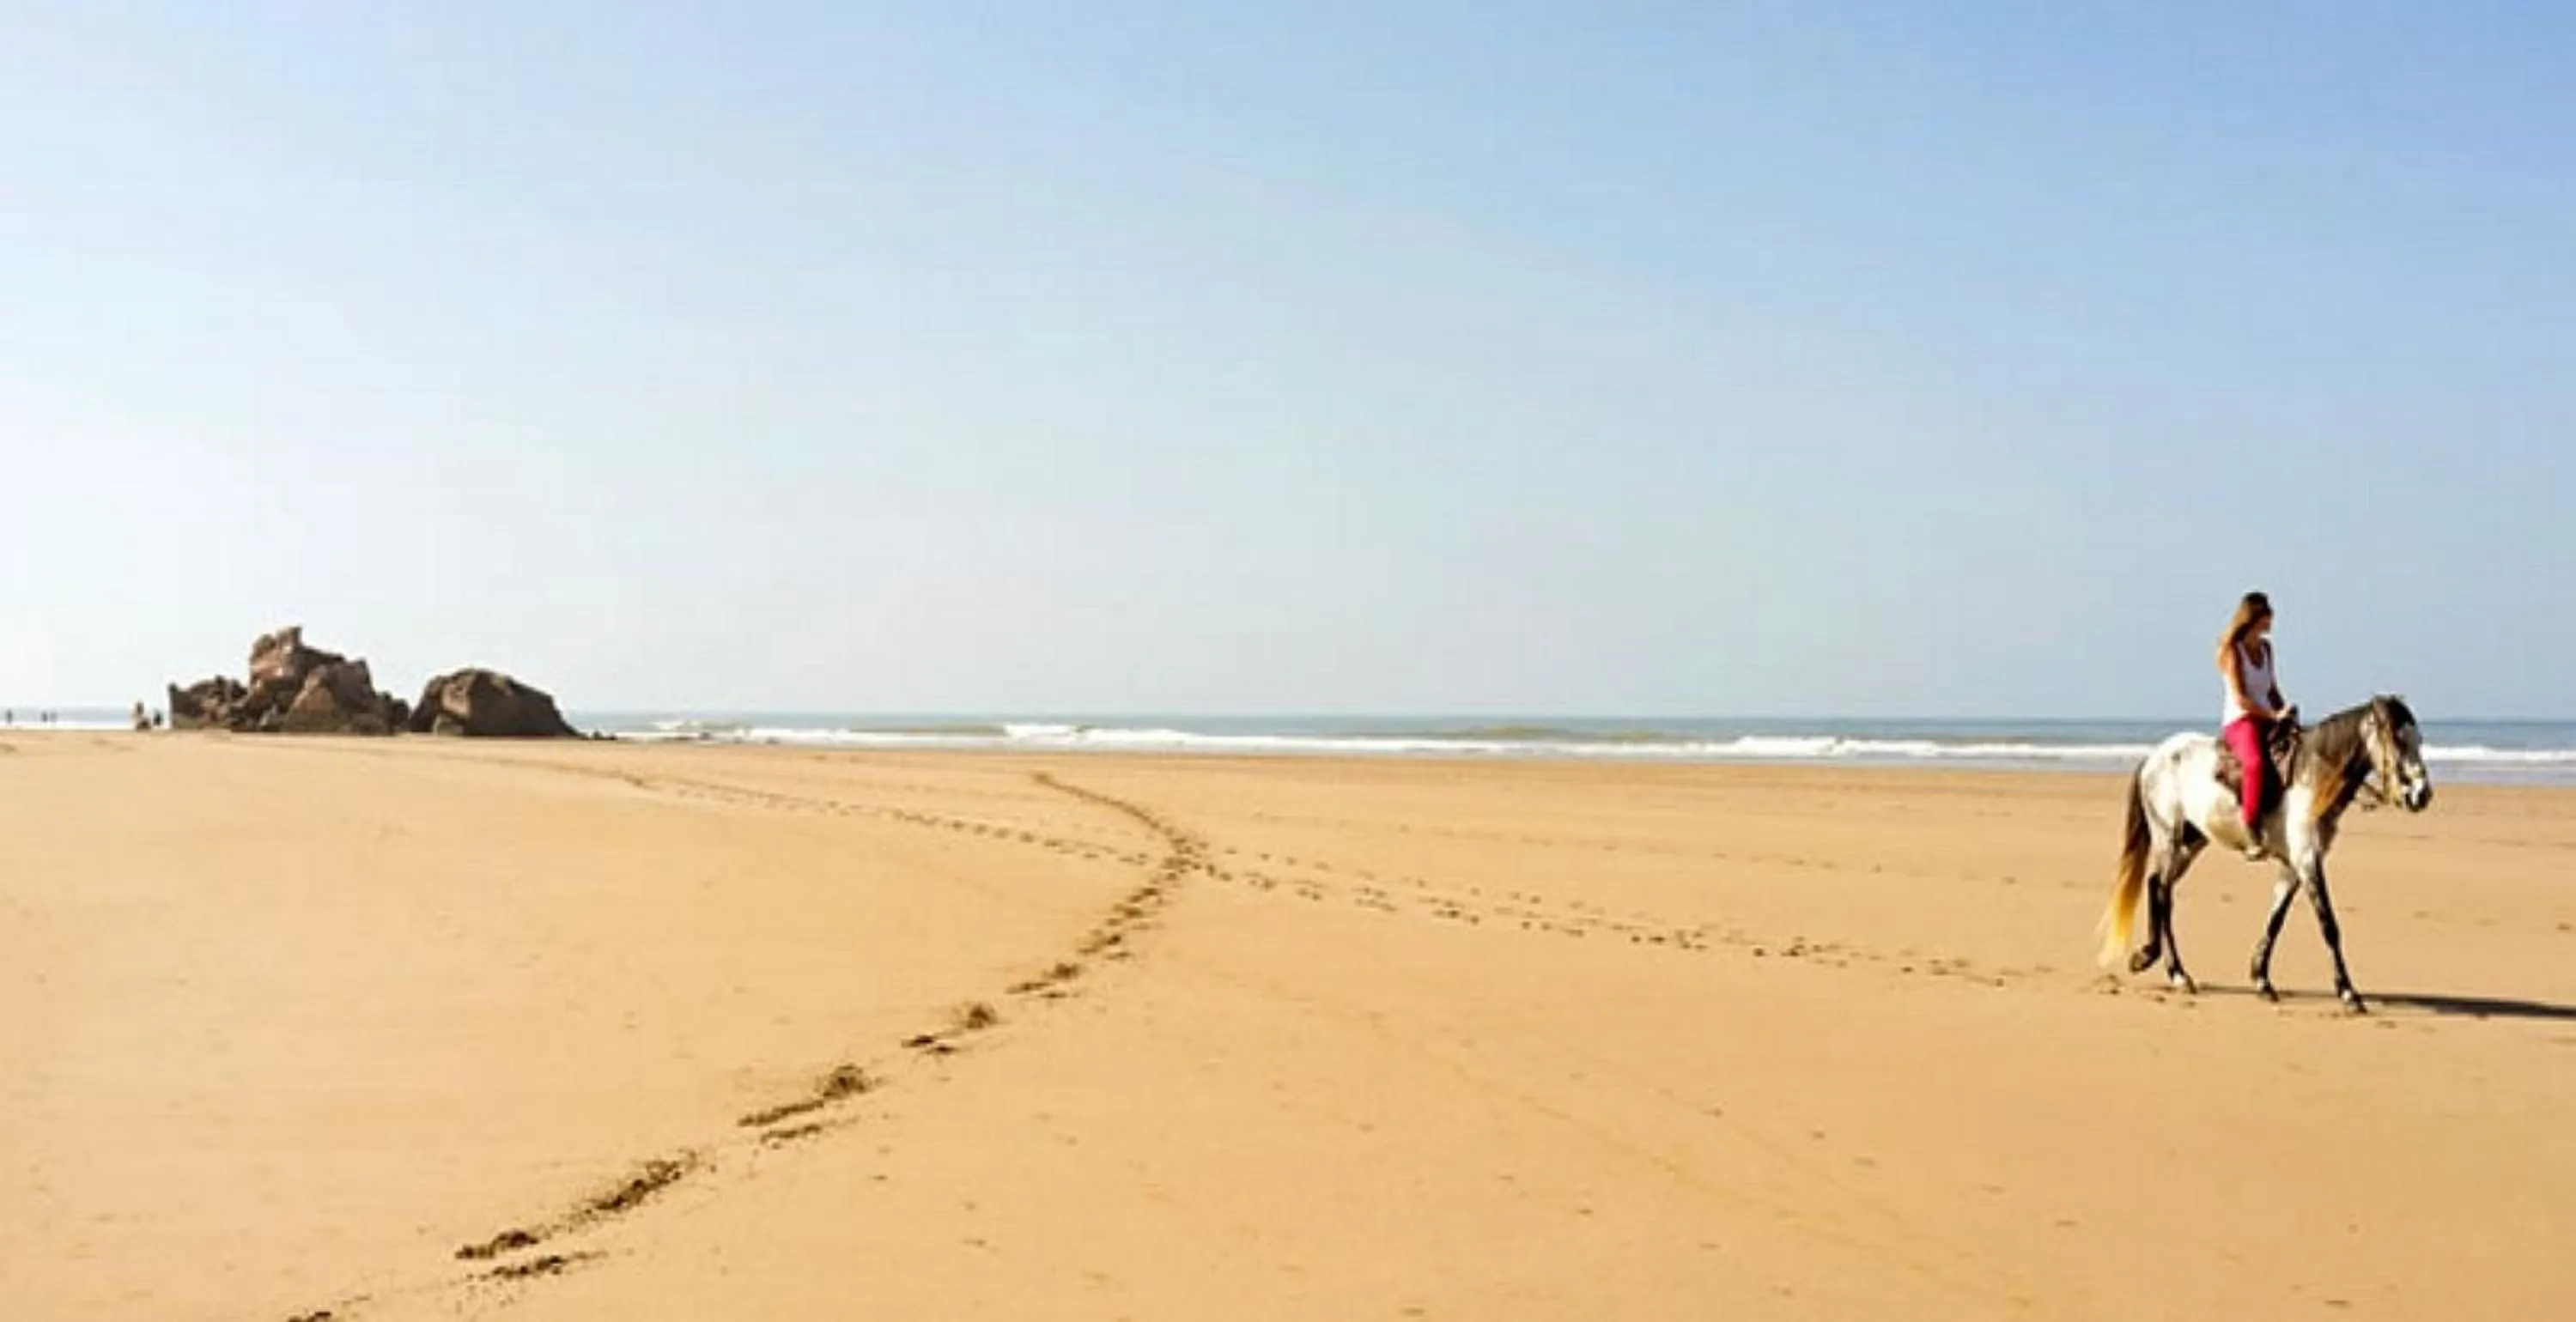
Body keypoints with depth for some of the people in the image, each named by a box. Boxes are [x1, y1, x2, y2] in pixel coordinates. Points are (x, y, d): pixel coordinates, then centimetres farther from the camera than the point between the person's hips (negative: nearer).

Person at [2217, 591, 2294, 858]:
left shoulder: (2265, 648, 15)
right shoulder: (2233, 650, -6)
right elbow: (2239, 698, -14)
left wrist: (2285, 713, 4)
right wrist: (2274, 715, -20)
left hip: (2266, 721, 8)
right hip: (2239, 721, -8)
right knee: (2257, 763, -36)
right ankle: (2252, 834, -38)